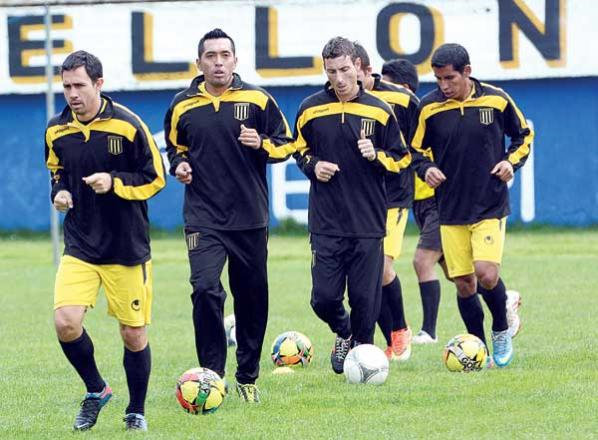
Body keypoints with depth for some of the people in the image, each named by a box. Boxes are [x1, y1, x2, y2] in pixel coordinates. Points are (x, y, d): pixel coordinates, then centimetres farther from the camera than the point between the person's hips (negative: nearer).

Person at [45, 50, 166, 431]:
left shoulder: (127, 125, -11)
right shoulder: (57, 130, 1)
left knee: (133, 335, 4)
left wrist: (114, 183, -21)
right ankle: (96, 391, 10)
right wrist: (60, 192, -2)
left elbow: (156, 179, -6)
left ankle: (137, 411, 25)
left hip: (128, 248, -3)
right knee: (66, 323, -16)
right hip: (80, 246, 3)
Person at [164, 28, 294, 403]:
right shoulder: (183, 106, 4)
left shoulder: (257, 100, 0)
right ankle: (211, 373, -11)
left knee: (252, 298, 8)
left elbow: (286, 145, 6)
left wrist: (262, 144, -14)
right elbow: (175, 147, 20)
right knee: (205, 289, -19)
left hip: (250, 218, 1)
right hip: (203, 218, -1)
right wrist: (179, 164, -1)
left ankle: (248, 377, 24)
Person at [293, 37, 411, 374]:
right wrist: (313, 165, -3)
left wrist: (376, 156, -12)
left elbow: (401, 159, 8)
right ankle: (344, 333, 28)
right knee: (324, 298, -3)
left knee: (365, 297, -1)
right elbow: (300, 150, 18)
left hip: (369, 222, -1)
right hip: (326, 223, 1)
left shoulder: (379, 111, 1)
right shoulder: (310, 110, 3)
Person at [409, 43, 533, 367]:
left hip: (491, 206, -2)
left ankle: (502, 331, 11)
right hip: (451, 210, 2)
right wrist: (426, 169, -11)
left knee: (486, 274, -17)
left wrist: (512, 161, -7)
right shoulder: (429, 107, -3)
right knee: (464, 284, 2)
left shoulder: (496, 100, -5)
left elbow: (523, 135, 10)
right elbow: (417, 151, 10)